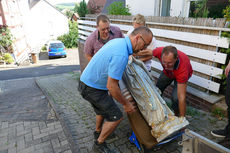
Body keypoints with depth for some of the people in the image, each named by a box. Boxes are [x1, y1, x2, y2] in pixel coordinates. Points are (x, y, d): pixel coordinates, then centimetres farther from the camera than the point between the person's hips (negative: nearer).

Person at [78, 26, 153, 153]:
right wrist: (126, 104, -12)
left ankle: (98, 131, 56)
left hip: (88, 80, 10)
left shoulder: (118, 41, 2)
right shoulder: (121, 55, -30)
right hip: (92, 89, -10)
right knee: (116, 117, 1)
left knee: (103, 107, 31)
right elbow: (111, 86, -27)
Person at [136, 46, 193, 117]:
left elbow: (181, 97, -43)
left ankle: (177, 116, 7)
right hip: (167, 72, 4)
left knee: (175, 97, -23)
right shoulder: (160, 51, -37)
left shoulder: (182, 69, -46)